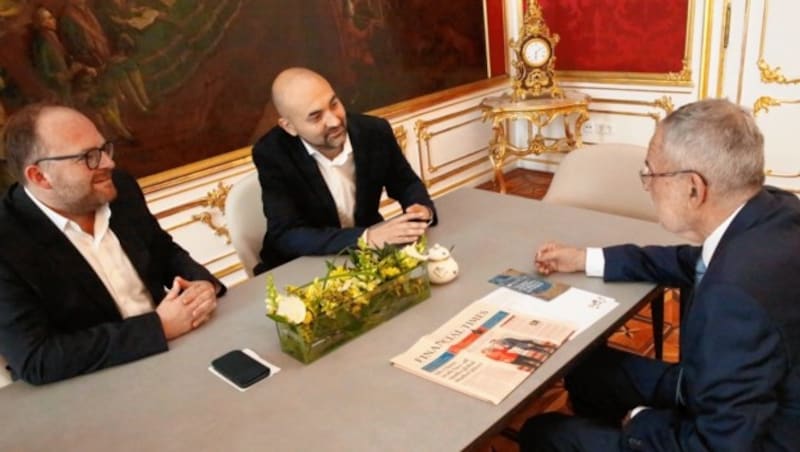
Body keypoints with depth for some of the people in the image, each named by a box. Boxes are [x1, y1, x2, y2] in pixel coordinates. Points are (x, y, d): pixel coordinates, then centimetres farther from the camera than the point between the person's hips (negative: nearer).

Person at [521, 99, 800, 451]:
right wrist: (585, 259, 10)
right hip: (732, 410, 8)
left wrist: (640, 423, -11)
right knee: (587, 366, 20)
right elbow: (697, 263, 9)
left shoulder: (739, 291, -39)